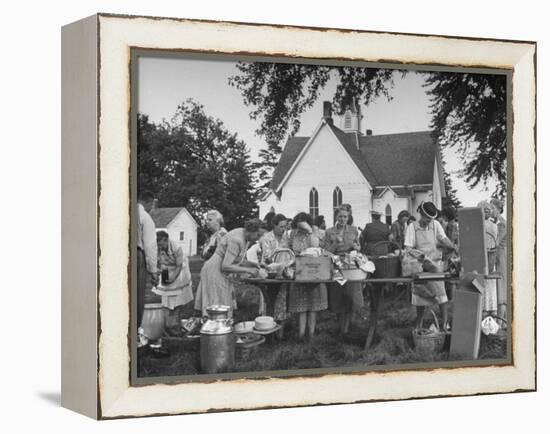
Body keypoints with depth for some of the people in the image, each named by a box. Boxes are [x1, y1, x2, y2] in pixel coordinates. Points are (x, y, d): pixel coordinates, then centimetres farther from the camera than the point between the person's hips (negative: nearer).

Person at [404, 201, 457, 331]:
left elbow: (443, 238, -3)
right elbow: (408, 247, -5)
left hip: (435, 263, 1)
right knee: (420, 294, 6)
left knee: (440, 293, -10)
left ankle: (445, 324, -11)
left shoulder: (435, 224, 6)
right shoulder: (412, 227, -1)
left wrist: (453, 246, -22)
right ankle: (418, 325, 20)